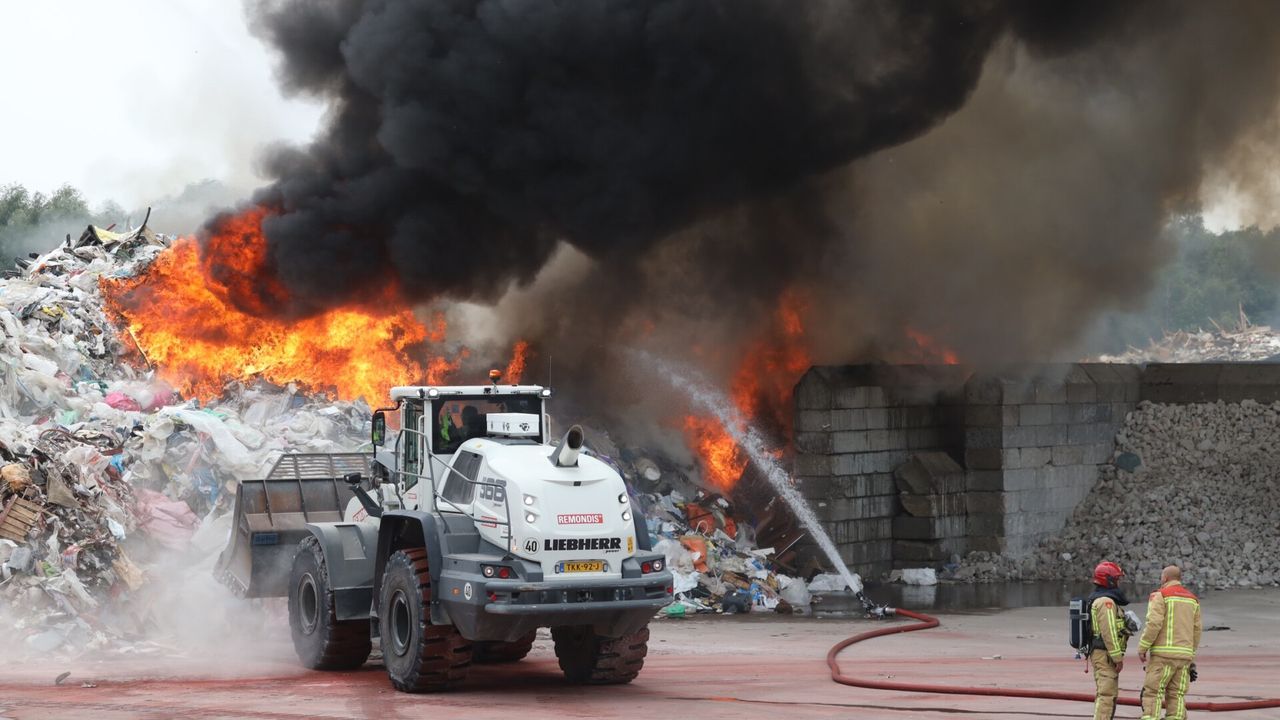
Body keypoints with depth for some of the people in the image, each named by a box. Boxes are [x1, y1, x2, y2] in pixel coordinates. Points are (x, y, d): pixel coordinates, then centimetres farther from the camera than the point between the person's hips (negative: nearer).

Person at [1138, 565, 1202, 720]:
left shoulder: (1160, 596, -3)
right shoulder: (1193, 599, 16)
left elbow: (1154, 624, -14)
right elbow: (1196, 630, 14)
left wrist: (1142, 647, -7)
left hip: (1164, 653, -6)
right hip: (1185, 654, 6)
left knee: (1152, 692, -5)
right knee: (1177, 695, 7)